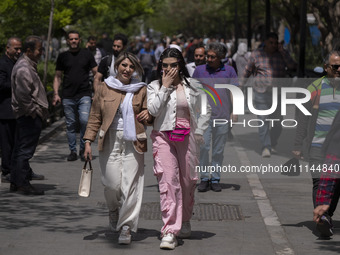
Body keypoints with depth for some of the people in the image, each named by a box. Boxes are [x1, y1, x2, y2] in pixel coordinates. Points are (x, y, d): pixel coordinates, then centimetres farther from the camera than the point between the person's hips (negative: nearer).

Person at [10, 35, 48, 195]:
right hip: (30, 116, -11)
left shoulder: (27, 65, 17)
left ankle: (15, 183, 19)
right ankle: (23, 184, -4)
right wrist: (35, 111, -15)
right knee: (25, 150, -7)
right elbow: (23, 96, -22)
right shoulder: (24, 69, -17)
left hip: (26, 115, 11)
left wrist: (41, 110, 18)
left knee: (20, 149, 13)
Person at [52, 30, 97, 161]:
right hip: (68, 96, 2)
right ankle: (73, 151, 14)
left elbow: (96, 73, 9)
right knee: (70, 124, 4)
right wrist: (56, 94, 3)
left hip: (84, 95, -2)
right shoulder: (63, 56, 10)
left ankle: (83, 148, 1)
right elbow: (57, 76, 13)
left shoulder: (86, 54, 7)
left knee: (85, 120, -16)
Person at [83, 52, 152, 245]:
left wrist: (148, 116, -11)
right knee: (112, 184, -5)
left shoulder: (141, 90, 8)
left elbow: (151, 118, 14)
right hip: (110, 142, 0)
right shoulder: (105, 89, 8)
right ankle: (114, 211, 29)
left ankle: (126, 227, -2)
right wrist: (88, 141, 4)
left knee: (130, 185, -8)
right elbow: (95, 117, 11)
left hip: (133, 143, 0)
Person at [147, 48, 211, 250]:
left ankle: (185, 222, 34)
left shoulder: (193, 86, 6)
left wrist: (199, 132, 3)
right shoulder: (154, 87, 3)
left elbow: (206, 110, 13)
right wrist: (165, 87, -11)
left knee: (188, 180, 10)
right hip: (163, 136, -2)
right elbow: (153, 110, -12)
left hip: (187, 137, 2)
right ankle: (170, 231, -16)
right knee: (168, 181, -13)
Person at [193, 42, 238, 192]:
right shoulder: (199, 70, 8)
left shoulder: (229, 71, 7)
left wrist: (235, 111, -6)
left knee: (218, 149, 6)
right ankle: (204, 178, -2)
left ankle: (215, 179, 14)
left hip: (222, 115, 1)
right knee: (204, 146, -10)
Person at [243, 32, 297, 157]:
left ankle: (273, 144, 23)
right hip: (261, 92, -2)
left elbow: (293, 66, -8)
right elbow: (248, 70, 12)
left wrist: (283, 53, -14)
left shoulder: (282, 54, 5)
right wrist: (241, 85, 13)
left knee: (278, 121, 5)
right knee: (263, 120, -11)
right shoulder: (256, 54, 2)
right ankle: (265, 147, -12)